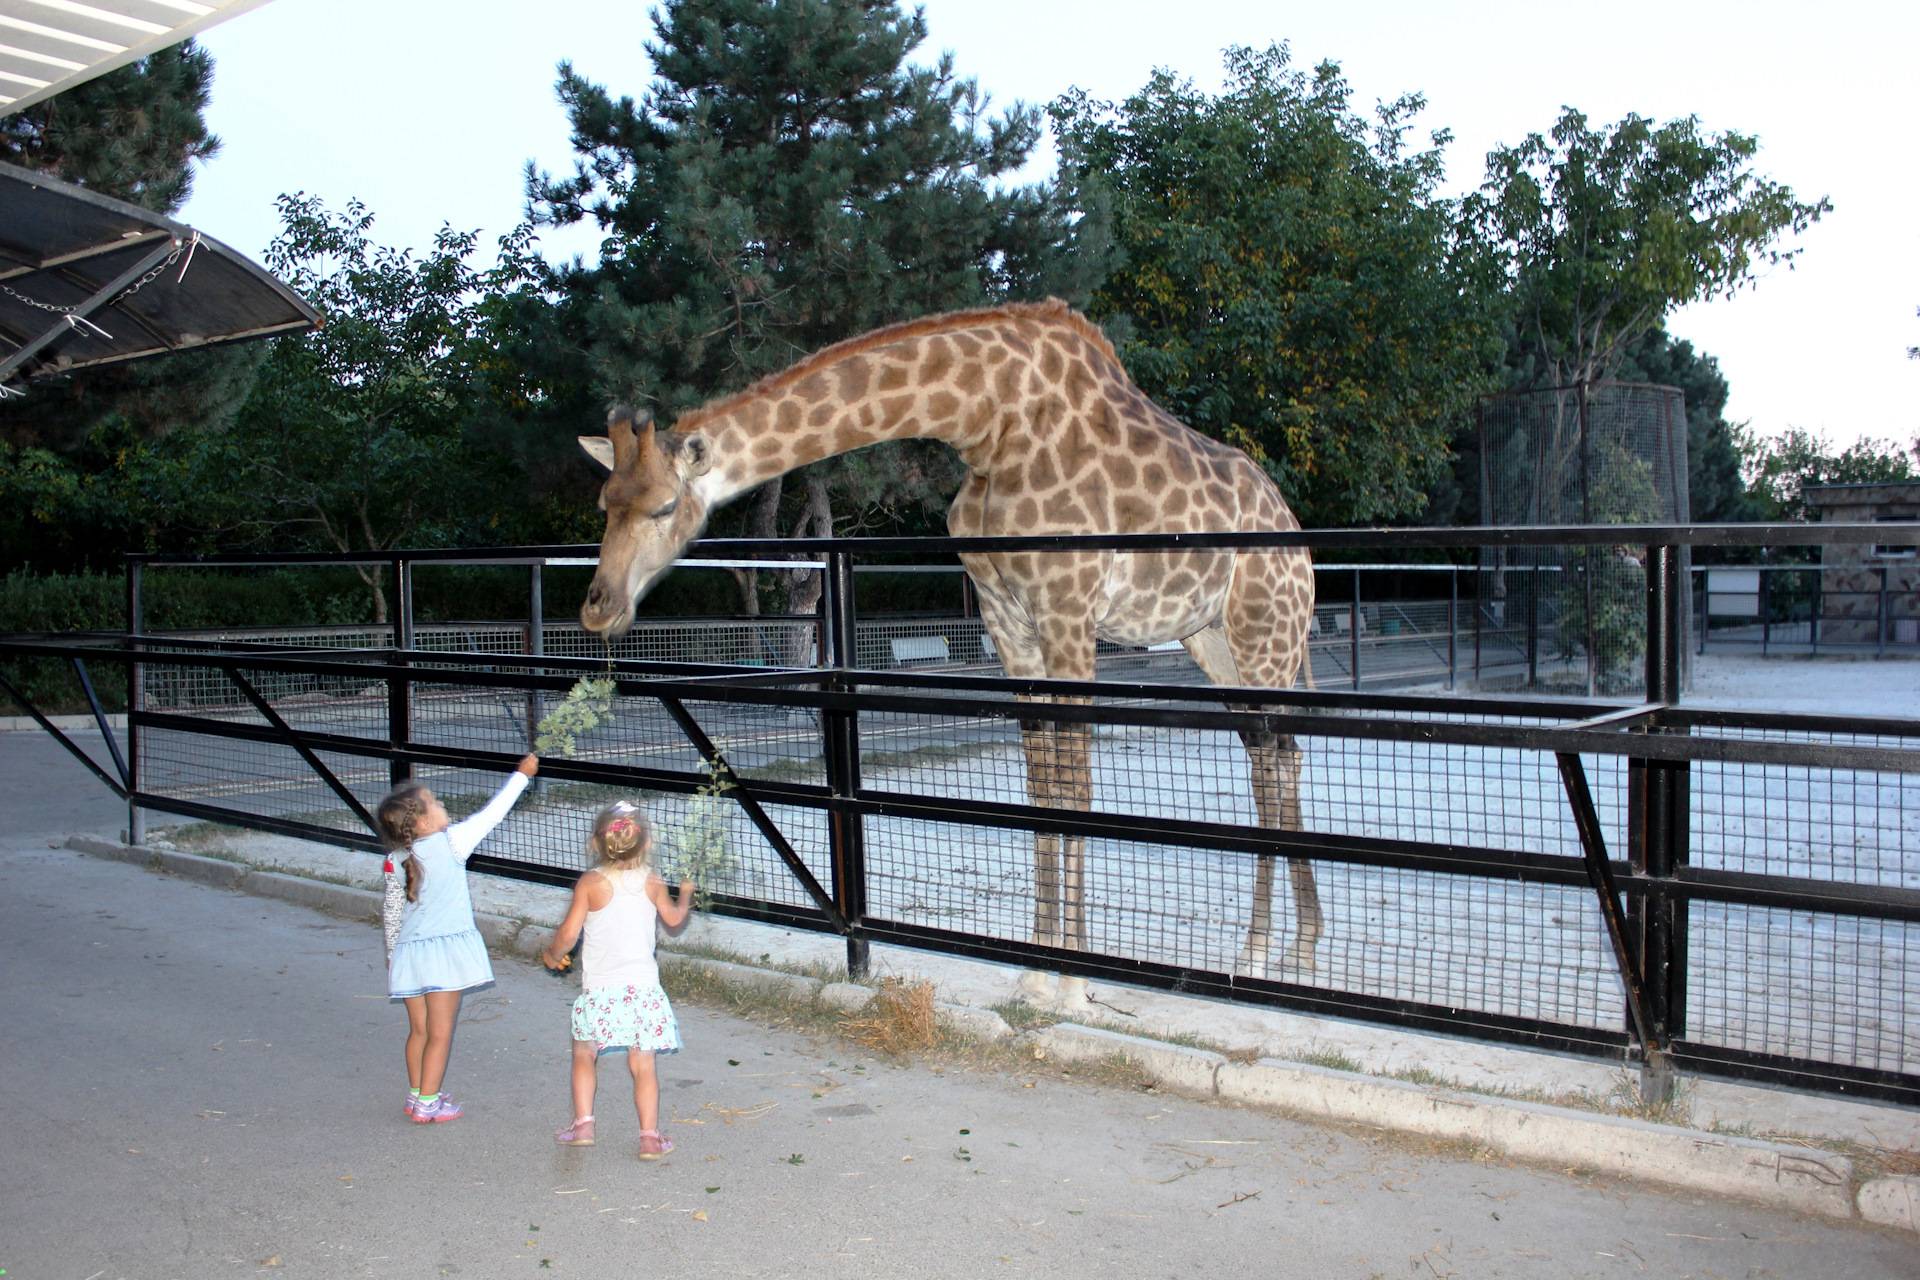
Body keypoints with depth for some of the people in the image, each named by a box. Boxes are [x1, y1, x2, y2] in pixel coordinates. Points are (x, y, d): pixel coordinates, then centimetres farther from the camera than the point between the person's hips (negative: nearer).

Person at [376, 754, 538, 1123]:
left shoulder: (398, 861, 4)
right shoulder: (450, 842, -11)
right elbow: (491, 813, -5)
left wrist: (393, 952, 23)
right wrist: (522, 774, 5)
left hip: (409, 951, 6)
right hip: (444, 950, -6)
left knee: (419, 1030, 18)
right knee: (440, 1034, 3)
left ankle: (416, 1095, 28)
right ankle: (427, 1104, 8)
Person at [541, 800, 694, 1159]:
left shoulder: (590, 883, -8)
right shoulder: (652, 883, 0)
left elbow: (568, 934, -9)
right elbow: (674, 919, 17)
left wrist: (552, 954, 13)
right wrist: (685, 895, 38)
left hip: (599, 989, -1)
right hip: (642, 987, 1)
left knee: (584, 1055, 19)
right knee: (642, 1065, 7)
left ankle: (583, 1124, 16)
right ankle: (650, 1137, 6)